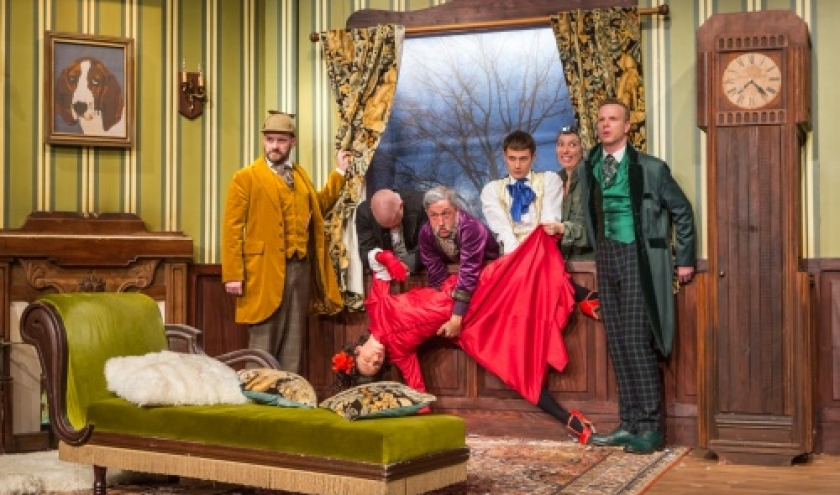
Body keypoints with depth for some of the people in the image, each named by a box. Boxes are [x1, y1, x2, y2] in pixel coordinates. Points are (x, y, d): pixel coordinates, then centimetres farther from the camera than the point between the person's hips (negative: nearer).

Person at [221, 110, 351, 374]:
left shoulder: (300, 174, 16)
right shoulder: (246, 178, -3)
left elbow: (318, 206, 28)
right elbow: (232, 228, -7)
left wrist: (339, 173, 23)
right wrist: (233, 275, -14)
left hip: (301, 268, 6)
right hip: (266, 269, -6)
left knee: (293, 342, 11)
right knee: (264, 341, 0)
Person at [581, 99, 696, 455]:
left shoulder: (651, 168, -6)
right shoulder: (589, 168, 8)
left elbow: (682, 211, 1)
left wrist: (685, 259, 0)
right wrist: (599, 252, 13)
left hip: (639, 260, -6)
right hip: (607, 260, 6)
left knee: (636, 343, -9)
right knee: (617, 344, 7)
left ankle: (650, 427, 0)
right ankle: (629, 424, 15)